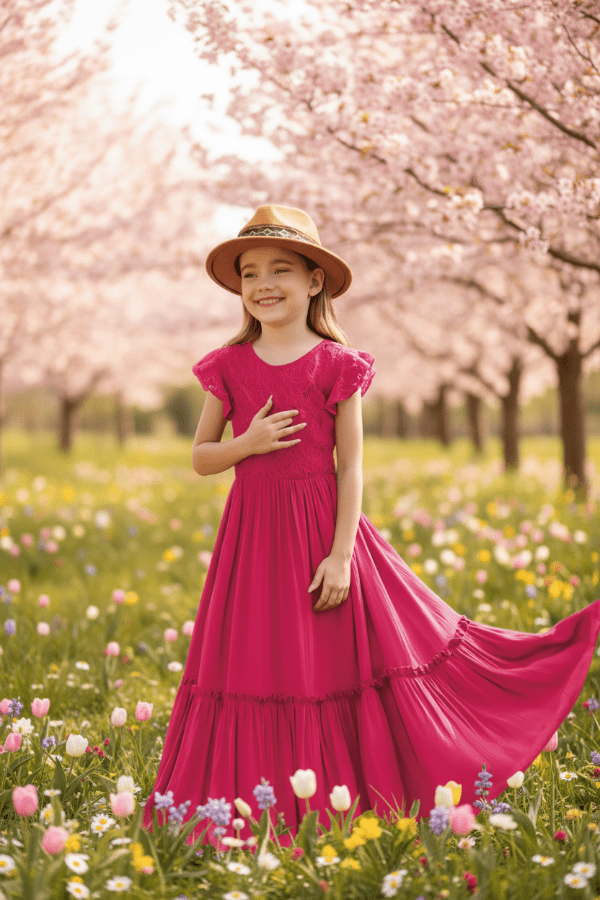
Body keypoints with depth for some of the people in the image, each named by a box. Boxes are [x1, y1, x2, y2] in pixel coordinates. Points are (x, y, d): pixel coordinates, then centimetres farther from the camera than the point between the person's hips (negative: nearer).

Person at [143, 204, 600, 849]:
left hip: (323, 525, -2)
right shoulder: (229, 366, 4)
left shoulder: (337, 364, -4)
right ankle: (259, 812, 18)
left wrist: (341, 554, -12)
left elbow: (351, 466, -5)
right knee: (254, 674, 6)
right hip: (251, 532, 3)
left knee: (335, 671, 3)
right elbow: (200, 458, 8)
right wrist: (246, 444, -13)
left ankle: (353, 804, 17)